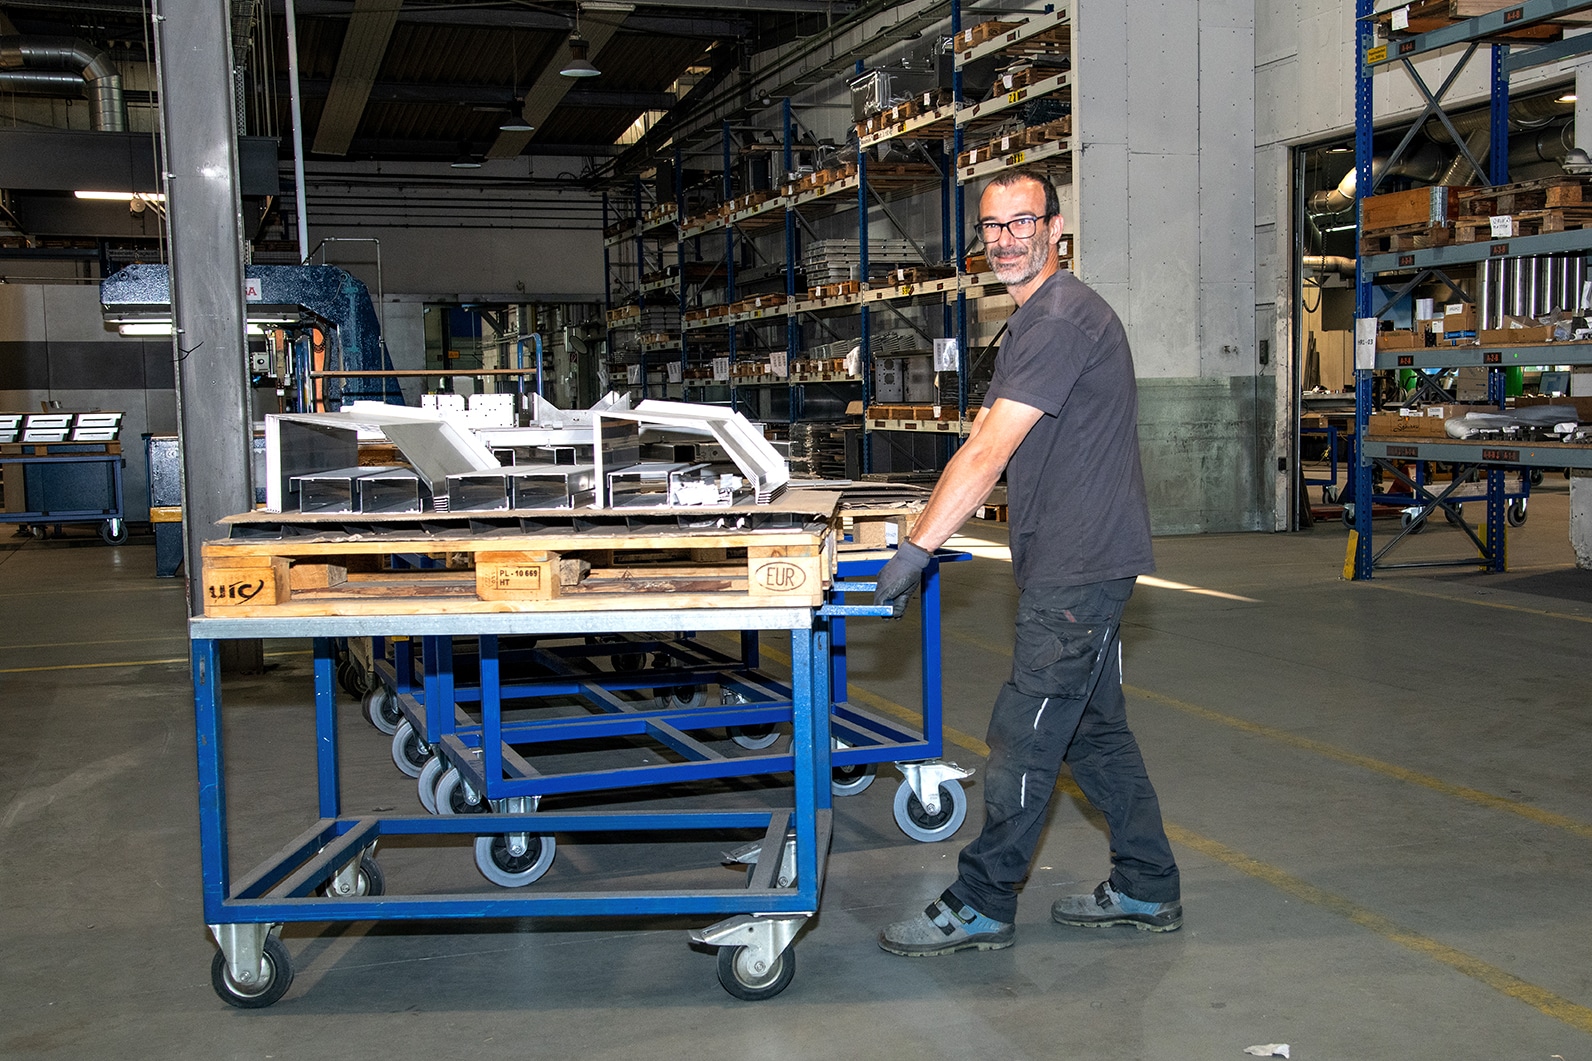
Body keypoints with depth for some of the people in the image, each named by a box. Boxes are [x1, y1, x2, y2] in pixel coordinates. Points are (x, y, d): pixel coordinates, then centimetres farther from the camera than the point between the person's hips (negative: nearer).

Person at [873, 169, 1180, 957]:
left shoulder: (1061, 319, -17)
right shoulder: (1034, 319, 17)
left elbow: (989, 453, -22)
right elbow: (985, 447, 19)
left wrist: (916, 551, -21)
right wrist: (923, 534, 12)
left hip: (1078, 570, -11)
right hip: (1078, 565, 11)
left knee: (1023, 740, -3)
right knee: (1093, 731, 16)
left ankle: (981, 908, 8)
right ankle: (1146, 890, 27)